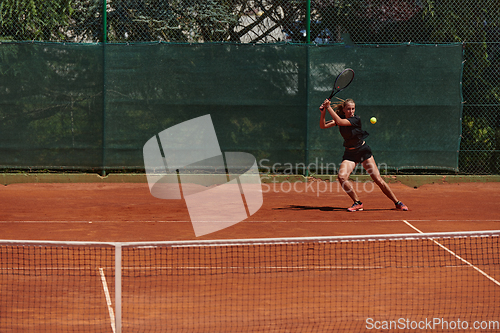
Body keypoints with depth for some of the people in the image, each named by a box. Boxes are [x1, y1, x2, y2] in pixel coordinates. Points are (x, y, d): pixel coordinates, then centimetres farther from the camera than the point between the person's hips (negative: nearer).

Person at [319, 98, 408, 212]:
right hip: (349, 153, 4)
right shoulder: (340, 117, -1)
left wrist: (329, 107, -28)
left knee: (378, 179, -10)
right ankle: (357, 203, -7)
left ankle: (397, 203, 4)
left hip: (363, 151, -4)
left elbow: (339, 122, -31)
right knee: (342, 177, -21)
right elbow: (323, 125, -6)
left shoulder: (356, 119, -18)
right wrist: (323, 112, -22)